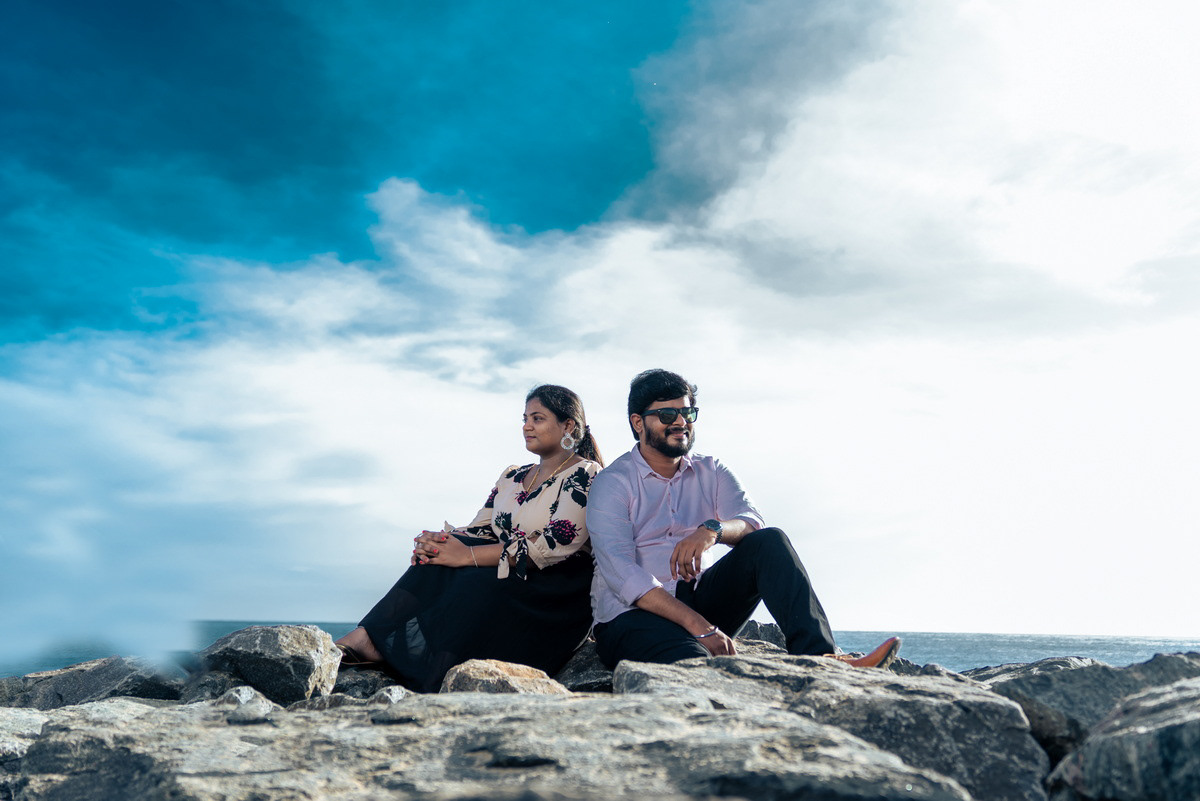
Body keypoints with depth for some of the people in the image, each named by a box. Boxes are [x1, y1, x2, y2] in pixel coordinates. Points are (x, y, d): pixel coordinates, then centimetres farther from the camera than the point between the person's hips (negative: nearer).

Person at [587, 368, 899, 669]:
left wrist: (713, 529, -31)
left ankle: (821, 658, -31)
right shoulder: (612, 484, -5)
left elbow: (753, 523, -5)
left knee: (769, 541, -19)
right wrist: (698, 627, -28)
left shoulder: (710, 473, 12)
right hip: (633, 614, -5)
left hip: (700, 599, 5)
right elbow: (620, 573, -18)